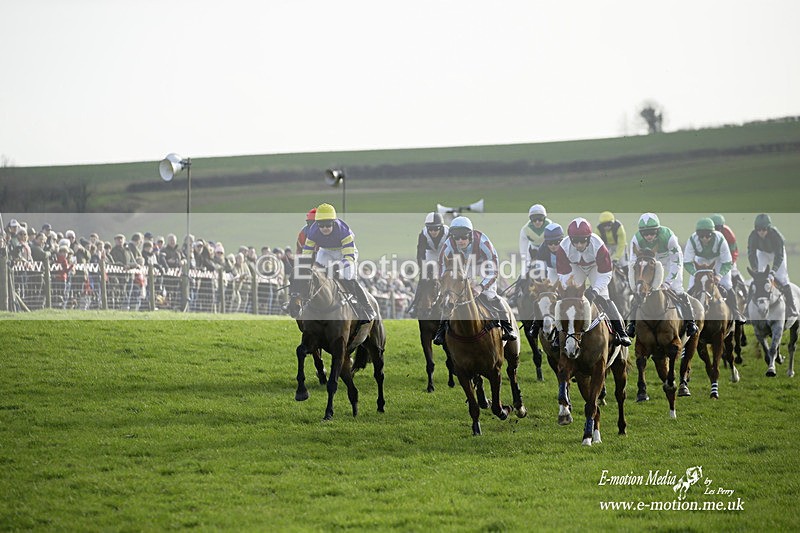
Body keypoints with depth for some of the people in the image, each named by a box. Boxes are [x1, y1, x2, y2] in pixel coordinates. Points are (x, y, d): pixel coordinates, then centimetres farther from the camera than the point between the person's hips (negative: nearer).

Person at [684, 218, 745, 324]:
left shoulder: (720, 239, -34)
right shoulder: (692, 240, -32)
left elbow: (727, 263, -26)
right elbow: (687, 262, -25)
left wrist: (719, 275, -42)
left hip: (719, 262, -1)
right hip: (700, 262, 1)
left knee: (727, 287, -15)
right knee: (692, 286, -13)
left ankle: (736, 314, -3)